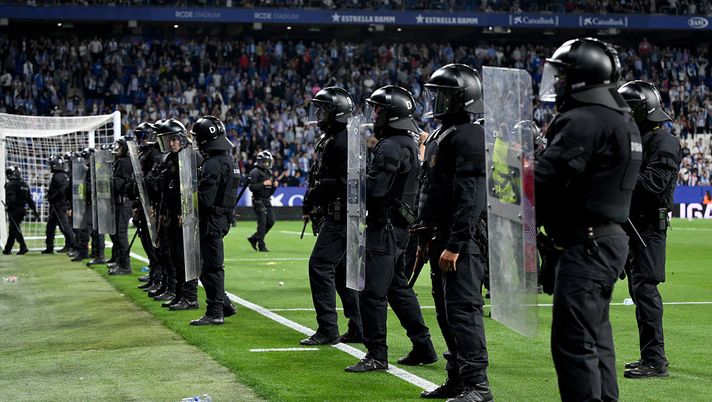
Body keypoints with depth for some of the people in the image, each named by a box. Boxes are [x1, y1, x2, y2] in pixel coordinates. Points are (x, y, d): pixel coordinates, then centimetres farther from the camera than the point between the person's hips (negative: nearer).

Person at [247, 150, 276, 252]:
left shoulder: (269, 172, 17)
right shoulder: (255, 172, -8)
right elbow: (252, 187, -17)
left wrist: (274, 185, 2)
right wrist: (264, 184, -20)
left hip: (267, 201, 8)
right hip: (258, 201, -8)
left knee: (271, 221, 4)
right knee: (262, 222, -10)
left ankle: (254, 238, 18)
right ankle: (261, 245, -4)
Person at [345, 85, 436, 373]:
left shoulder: (391, 147, -18)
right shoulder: (408, 142, 15)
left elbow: (374, 188, -24)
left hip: (385, 227, -11)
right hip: (398, 226, 11)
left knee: (372, 292, -6)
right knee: (398, 287, 18)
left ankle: (376, 356, -2)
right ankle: (424, 348, 24)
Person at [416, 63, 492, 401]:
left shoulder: (469, 137, -14)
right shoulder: (439, 136, 19)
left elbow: (469, 197, -21)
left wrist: (455, 244, -24)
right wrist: (426, 239, 24)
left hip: (461, 240, -11)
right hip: (441, 239, 11)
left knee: (462, 310, -11)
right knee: (446, 313, 14)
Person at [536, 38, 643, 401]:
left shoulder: (583, 122, -17)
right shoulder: (621, 120, 16)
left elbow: (544, 178, -20)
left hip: (585, 244, -11)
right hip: (610, 237, 11)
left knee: (573, 340, -8)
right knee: (596, 335, 18)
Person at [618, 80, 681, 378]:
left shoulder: (663, 142, -12)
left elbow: (654, 183, -23)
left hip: (649, 227, -10)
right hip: (632, 223, 10)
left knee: (644, 287, -12)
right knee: (638, 289, 12)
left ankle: (655, 360, -10)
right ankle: (649, 356, 19)